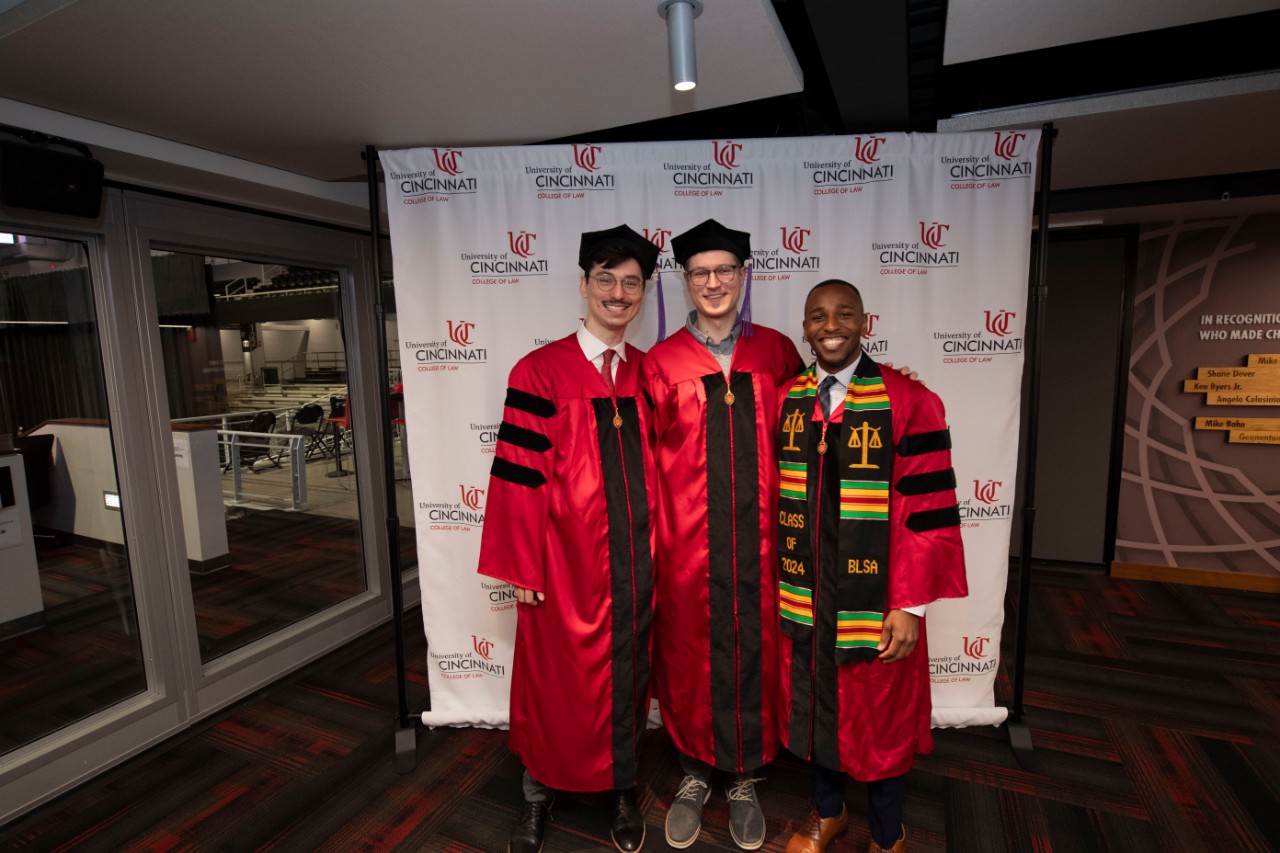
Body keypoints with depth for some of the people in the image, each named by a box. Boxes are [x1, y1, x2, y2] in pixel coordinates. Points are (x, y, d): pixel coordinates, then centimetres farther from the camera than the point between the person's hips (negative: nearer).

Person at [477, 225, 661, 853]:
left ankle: (620, 788, 41)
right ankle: (540, 791, 39)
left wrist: (660, 548, 7)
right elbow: (519, 476, -9)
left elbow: (658, 468, 10)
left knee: (628, 675, 17)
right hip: (566, 561, -3)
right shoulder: (539, 373, -8)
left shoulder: (647, 374, 6)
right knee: (554, 681, 13)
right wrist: (523, 569, -9)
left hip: (636, 560, 4)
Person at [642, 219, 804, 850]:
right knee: (690, 653, 12)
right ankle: (695, 773, 36)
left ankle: (744, 780, 36)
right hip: (687, 539, -1)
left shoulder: (775, 352, 5)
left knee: (753, 650, 12)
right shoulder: (661, 363, 0)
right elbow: (649, 461, -1)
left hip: (757, 536, 1)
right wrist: (652, 540, -4)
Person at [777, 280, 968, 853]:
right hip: (804, 594, 4)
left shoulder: (909, 403, -12)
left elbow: (928, 512, -12)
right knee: (814, 704, 19)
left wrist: (910, 607, -13)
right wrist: (777, 578, 5)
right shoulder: (786, 401, 0)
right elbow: (776, 498, 5)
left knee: (880, 716, 15)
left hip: (875, 600, -3)